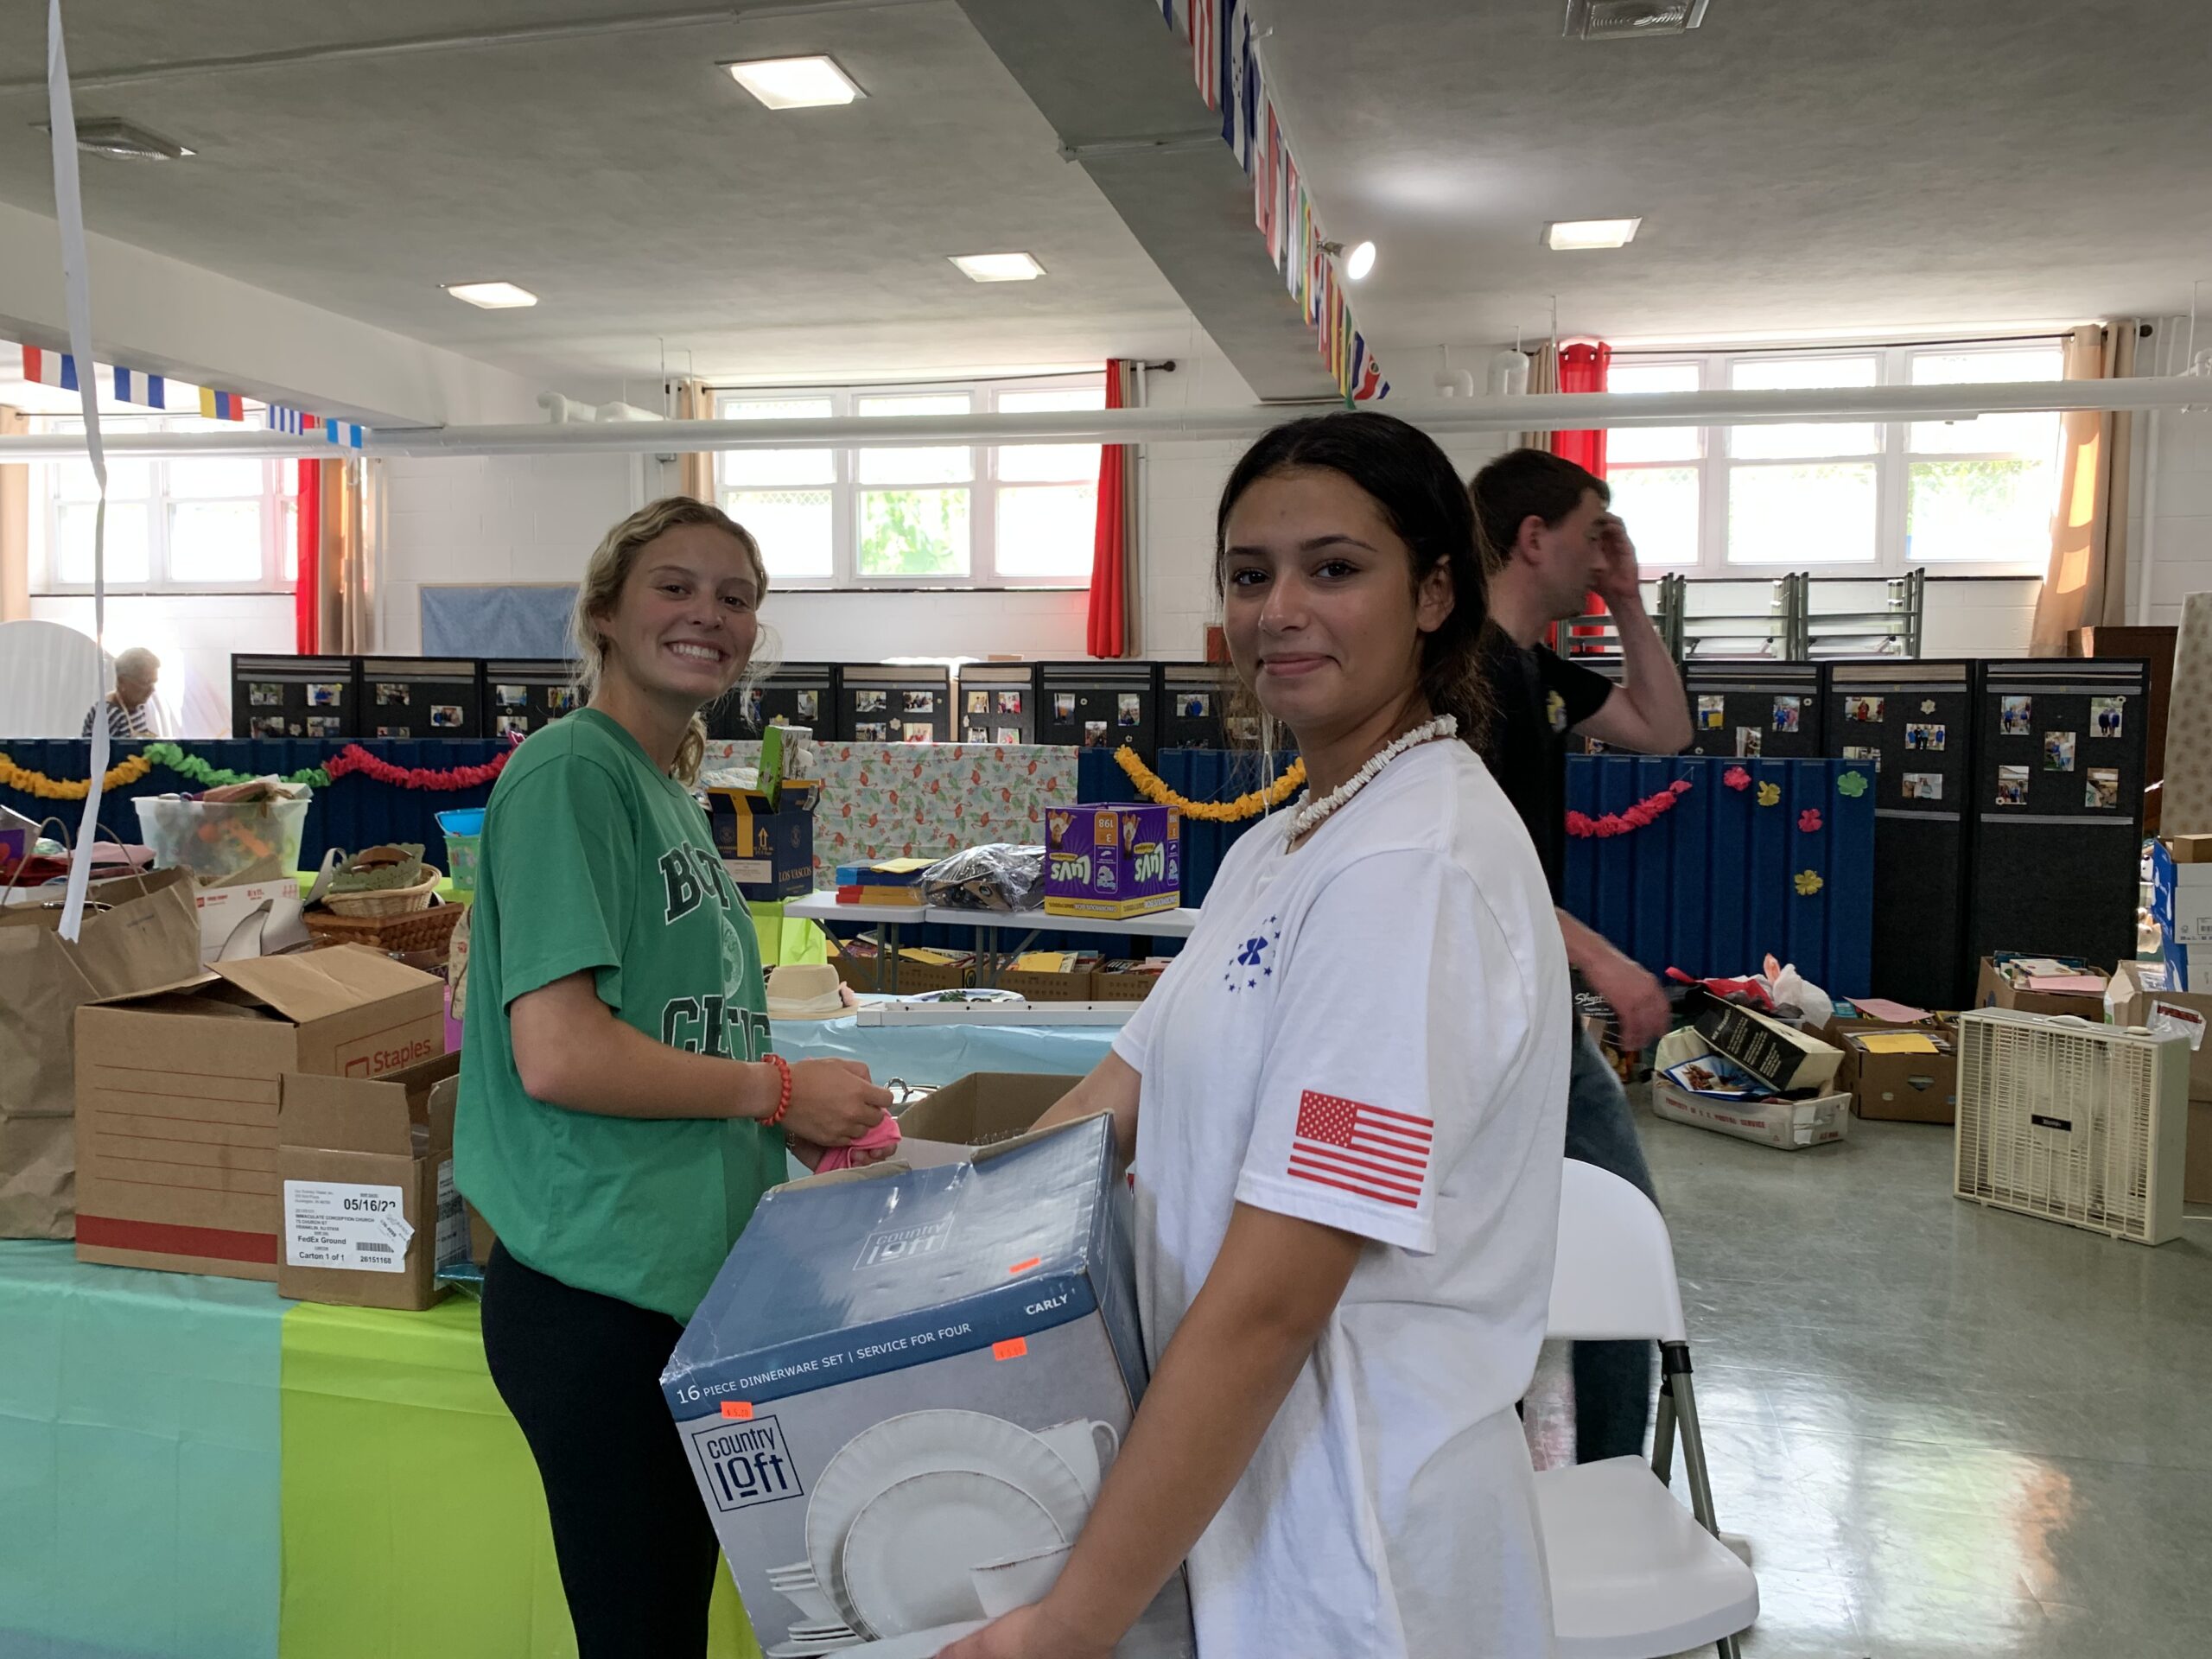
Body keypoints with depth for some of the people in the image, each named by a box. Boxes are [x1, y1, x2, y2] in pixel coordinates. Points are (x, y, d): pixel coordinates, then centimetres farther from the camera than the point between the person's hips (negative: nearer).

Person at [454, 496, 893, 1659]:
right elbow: (560, 1055, -24)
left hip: (697, 1276, 9)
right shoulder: (572, 770, -14)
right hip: (602, 1291, -9)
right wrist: (782, 1088, -12)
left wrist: (812, 1130, 5)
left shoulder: (671, 788, 13)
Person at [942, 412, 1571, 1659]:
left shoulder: (1414, 865, -23)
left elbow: (1270, 1301, -25)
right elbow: (1121, 1100, 10)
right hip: (1240, 1465, 8)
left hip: (1355, 1521, -8)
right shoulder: (1277, 848, 7)